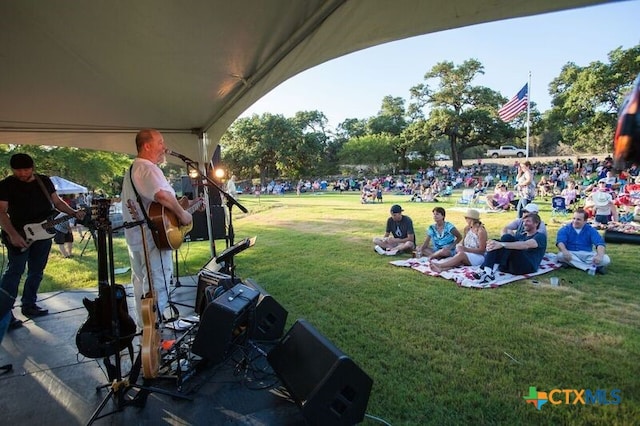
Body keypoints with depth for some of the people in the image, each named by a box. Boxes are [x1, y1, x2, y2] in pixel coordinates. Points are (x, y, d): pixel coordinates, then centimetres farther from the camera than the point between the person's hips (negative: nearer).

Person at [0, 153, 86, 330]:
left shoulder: (44, 181, 6)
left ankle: (29, 305, 22)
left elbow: (57, 201, 10)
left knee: (36, 272, 10)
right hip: (20, 234, -4)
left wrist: (74, 213, -9)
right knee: (15, 271, -7)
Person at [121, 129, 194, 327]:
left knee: (141, 283, 19)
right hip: (152, 238, -11)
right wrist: (182, 214, -22)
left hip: (135, 237, 11)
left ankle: (143, 326, 33)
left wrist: (186, 204, 18)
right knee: (157, 286, -3)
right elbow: (163, 195, -37)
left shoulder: (133, 168, 19)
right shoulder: (148, 168, -16)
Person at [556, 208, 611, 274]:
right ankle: (592, 268, -30)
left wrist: (600, 255, -30)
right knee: (560, 256, -35)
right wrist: (564, 251, -39)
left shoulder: (591, 230, 7)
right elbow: (560, 241, -16)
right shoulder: (565, 229, 2)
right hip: (571, 254, -1)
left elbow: (600, 243, -8)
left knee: (606, 259, -22)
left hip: (588, 255, 2)